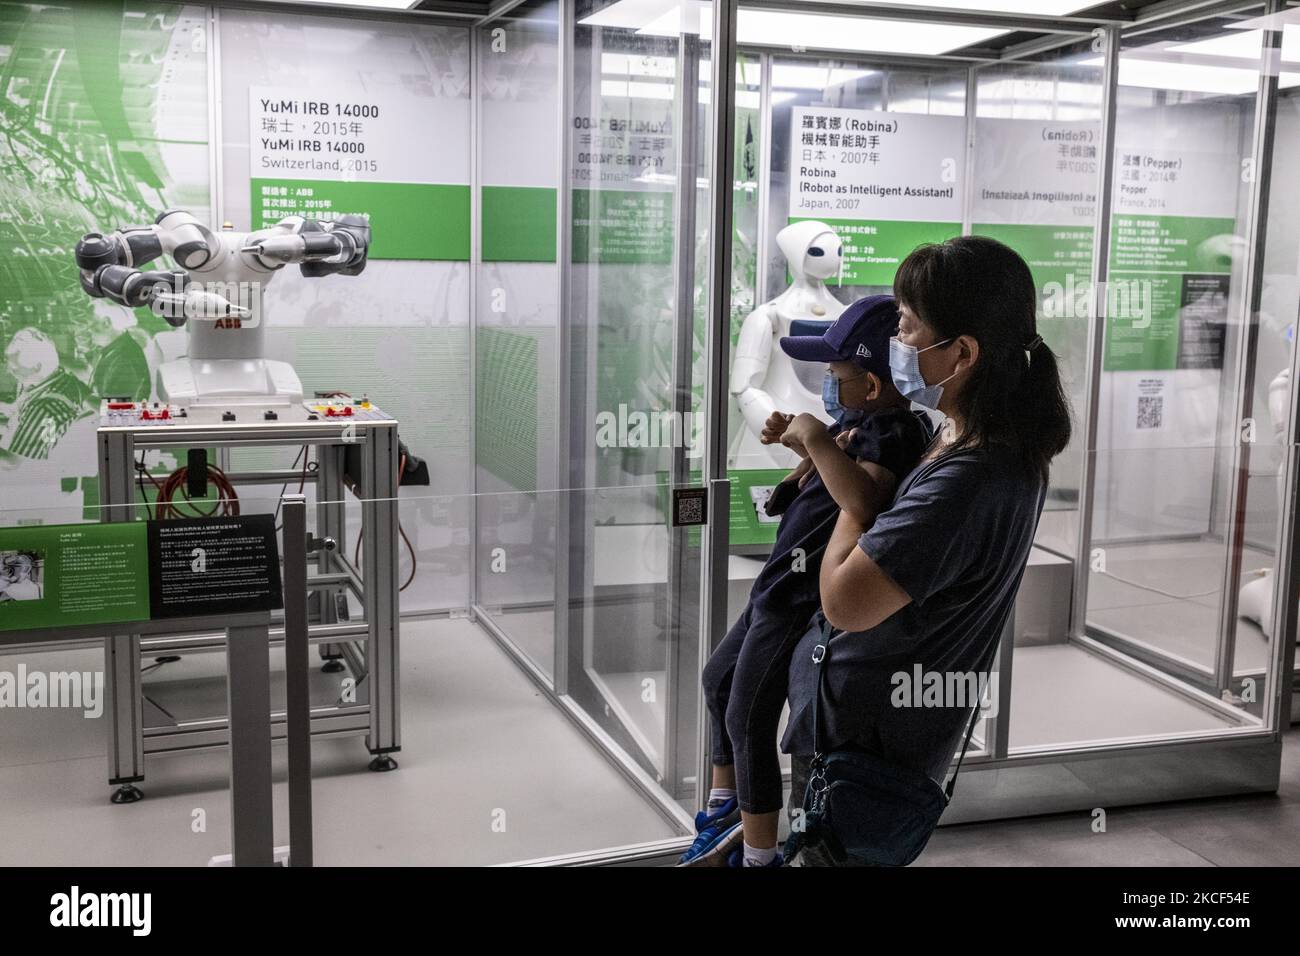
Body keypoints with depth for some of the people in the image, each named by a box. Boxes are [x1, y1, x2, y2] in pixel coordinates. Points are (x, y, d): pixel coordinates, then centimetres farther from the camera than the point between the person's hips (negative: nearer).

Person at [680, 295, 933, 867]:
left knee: (748, 722, 0)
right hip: (780, 587, 11)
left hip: (800, 600, -11)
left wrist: (818, 439, -36)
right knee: (719, 680, 26)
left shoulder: (893, 432, -24)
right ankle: (727, 809, 45)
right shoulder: (858, 420, 5)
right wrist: (797, 439, 6)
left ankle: (758, 855, 18)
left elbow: (864, 504, -45)